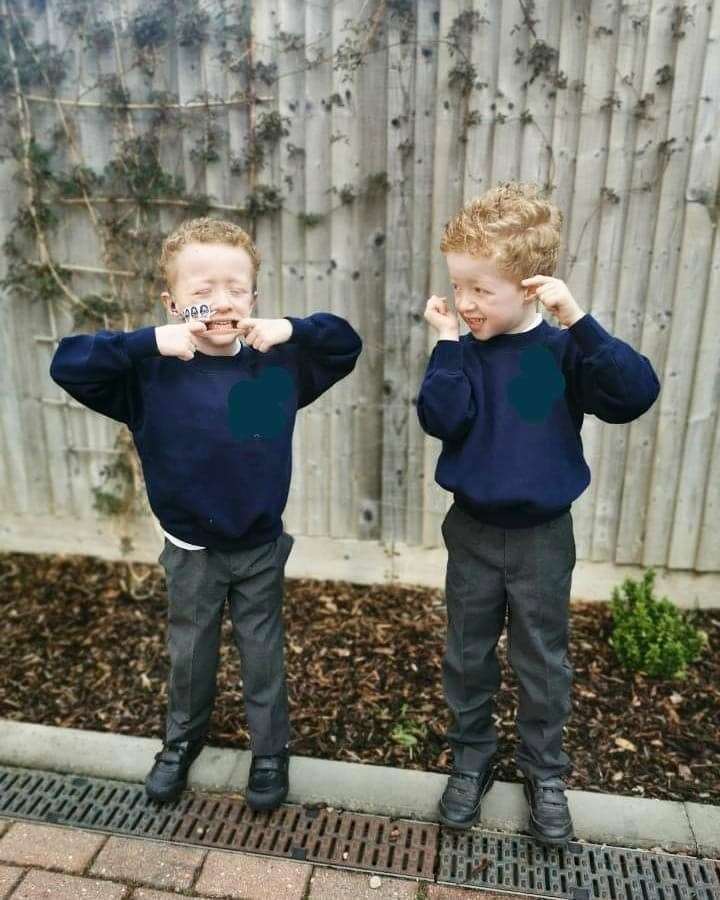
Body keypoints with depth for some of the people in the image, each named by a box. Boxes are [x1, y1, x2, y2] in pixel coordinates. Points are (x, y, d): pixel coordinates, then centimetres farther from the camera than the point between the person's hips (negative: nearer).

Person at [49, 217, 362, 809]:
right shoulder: (152, 370, -14)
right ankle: (183, 739, 49)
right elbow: (67, 364, -20)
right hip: (191, 553, 0)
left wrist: (291, 329, -20)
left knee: (263, 655, 18)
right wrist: (150, 341, -30)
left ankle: (271, 750, 41)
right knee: (189, 654, 22)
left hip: (262, 549, 0)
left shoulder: (280, 362, -9)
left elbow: (347, 342, -2)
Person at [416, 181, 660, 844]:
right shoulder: (465, 350, -5)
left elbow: (636, 393, -24)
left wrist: (578, 319, -30)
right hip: (473, 532, 2)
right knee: (468, 656, 16)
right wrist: (447, 341, -21)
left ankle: (545, 771, 38)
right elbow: (441, 419, -19)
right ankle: (472, 758, 38)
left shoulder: (563, 351, -10)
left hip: (542, 537, -1)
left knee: (543, 661, 15)